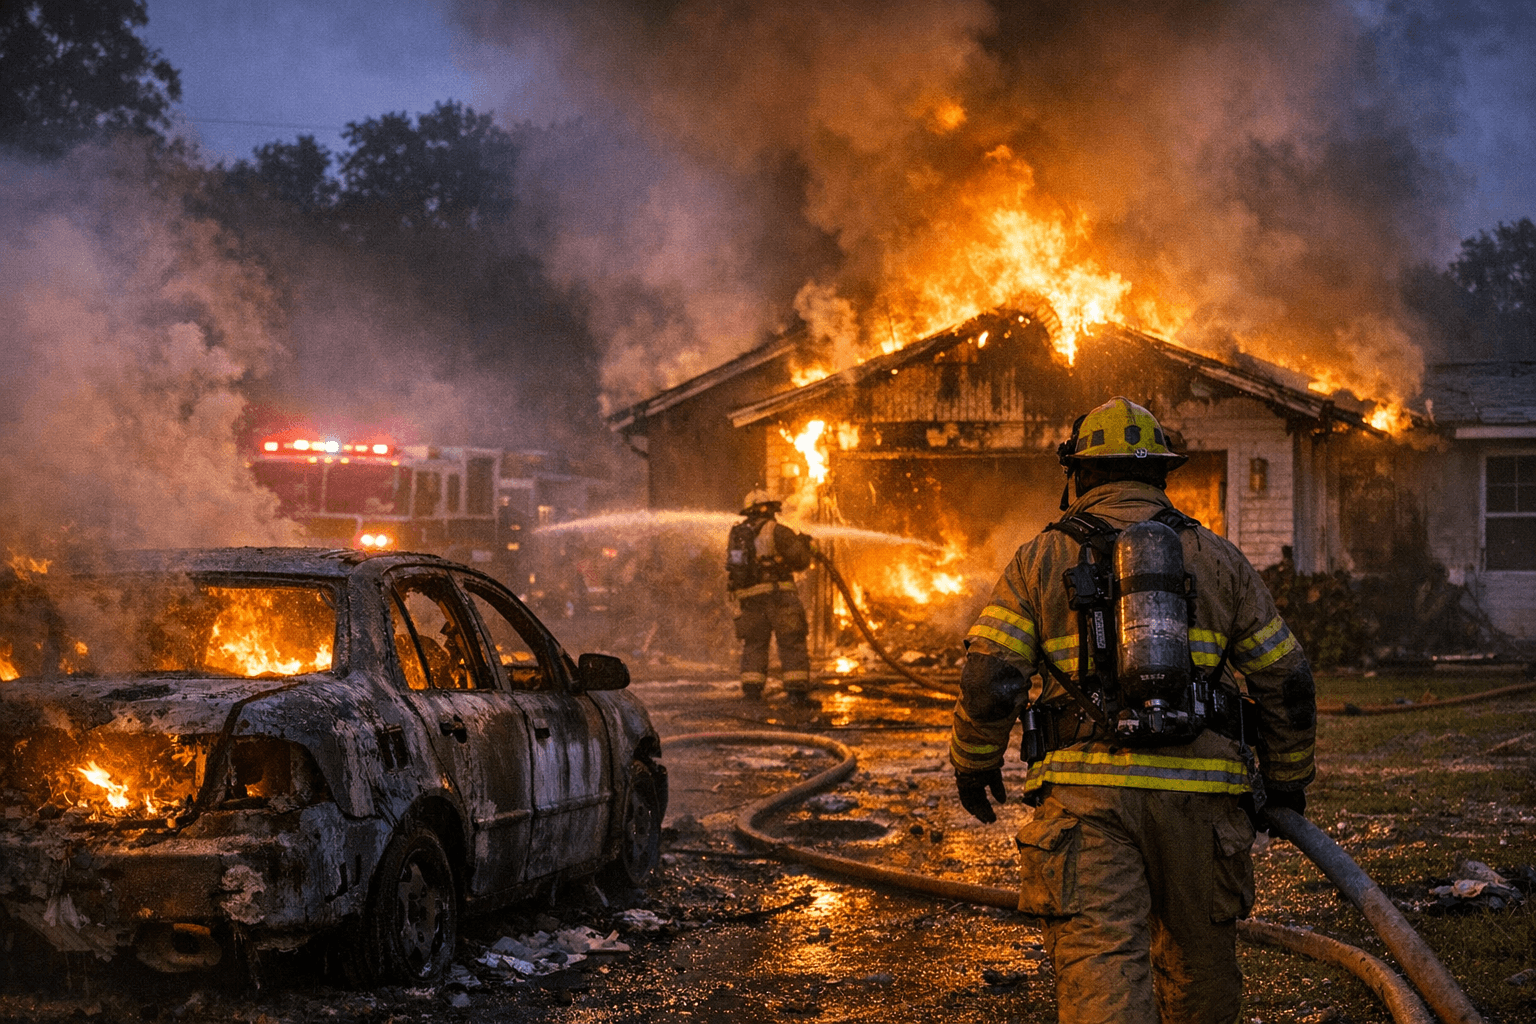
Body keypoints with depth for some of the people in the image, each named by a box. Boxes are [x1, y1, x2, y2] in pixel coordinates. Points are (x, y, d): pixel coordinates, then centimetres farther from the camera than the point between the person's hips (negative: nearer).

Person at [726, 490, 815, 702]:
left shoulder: (736, 536, 15)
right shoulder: (777, 531, -4)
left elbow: (731, 572, 19)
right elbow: (800, 560, -7)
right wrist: (803, 545, 16)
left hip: (747, 598, 5)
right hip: (777, 596, -5)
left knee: (753, 645, 11)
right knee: (792, 644, -2)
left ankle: (751, 690, 0)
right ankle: (797, 690, -9)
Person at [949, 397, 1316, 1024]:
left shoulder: (1041, 560, 6)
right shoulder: (1216, 558, 12)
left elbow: (988, 678, -3)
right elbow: (1285, 679, 12)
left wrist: (973, 762, 13)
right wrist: (1288, 778, 25)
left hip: (1085, 792, -2)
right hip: (1200, 794, 2)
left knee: (1099, 957, -11)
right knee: (1199, 951, 20)